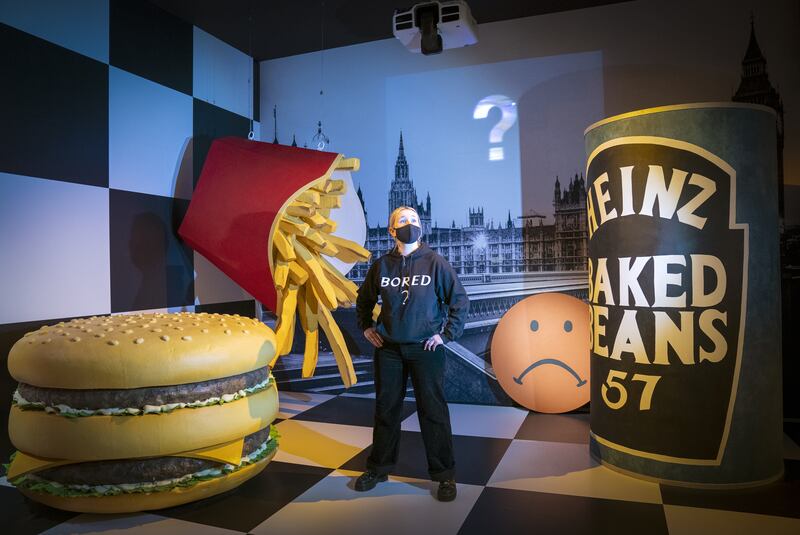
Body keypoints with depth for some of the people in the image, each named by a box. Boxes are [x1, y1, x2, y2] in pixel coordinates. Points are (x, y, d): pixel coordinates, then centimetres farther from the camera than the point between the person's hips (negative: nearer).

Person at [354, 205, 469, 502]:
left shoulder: (435, 263, -6)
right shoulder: (381, 265, 2)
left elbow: (460, 300, -2)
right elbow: (364, 299, 19)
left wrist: (447, 333, -6)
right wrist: (366, 327, 10)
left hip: (426, 349, -3)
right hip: (388, 349, 3)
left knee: (433, 410, 2)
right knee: (386, 409, 13)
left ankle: (444, 474, 16)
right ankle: (379, 467, 29)